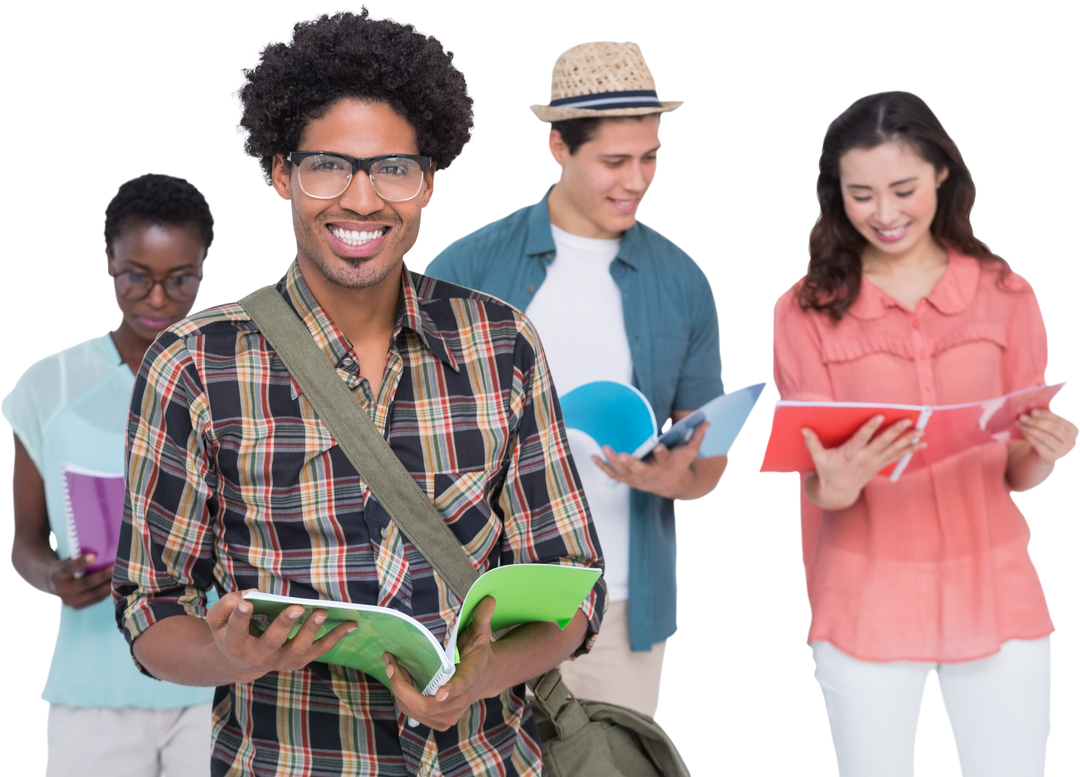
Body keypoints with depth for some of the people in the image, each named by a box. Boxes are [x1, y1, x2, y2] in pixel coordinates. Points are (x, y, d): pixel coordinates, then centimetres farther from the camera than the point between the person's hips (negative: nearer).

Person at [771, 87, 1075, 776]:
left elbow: (1019, 475, 6)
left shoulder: (1006, 295, 3)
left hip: (995, 590, 1)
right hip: (868, 604, -1)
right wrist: (834, 483, -26)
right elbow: (814, 479, -3)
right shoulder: (806, 311, -1)